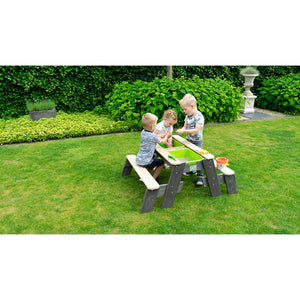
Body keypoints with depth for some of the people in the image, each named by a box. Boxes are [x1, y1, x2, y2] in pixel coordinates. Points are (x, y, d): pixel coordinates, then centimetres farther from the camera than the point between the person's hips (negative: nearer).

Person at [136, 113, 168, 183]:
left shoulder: (143, 132, 1)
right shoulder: (153, 136, -21)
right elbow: (163, 141, -3)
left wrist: (162, 135, 20)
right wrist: (166, 136, 17)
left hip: (138, 160, 8)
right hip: (145, 162, -8)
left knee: (154, 160, 31)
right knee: (161, 163, 12)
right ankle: (153, 179, 14)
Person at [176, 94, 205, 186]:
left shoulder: (199, 116, -21)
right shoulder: (187, 116, 3)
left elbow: (196, 130, -26)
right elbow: (185, 127, 10)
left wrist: (184, 131, -28)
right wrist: (181, 130, -14)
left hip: (197, 141, -7)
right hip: (188, 140, 7)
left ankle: (200, 176, 2)